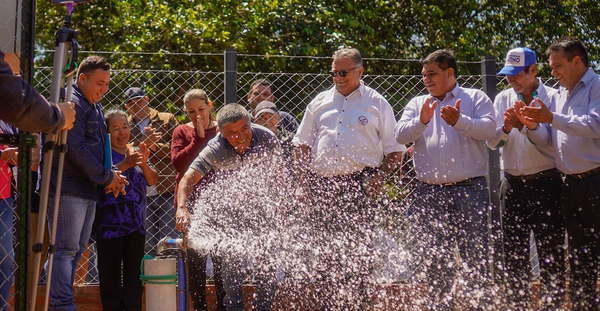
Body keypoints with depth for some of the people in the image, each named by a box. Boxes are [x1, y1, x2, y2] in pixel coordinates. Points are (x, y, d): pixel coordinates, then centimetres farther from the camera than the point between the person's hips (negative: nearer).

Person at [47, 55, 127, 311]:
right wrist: (106, 177, -11)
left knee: (76, 250, 11)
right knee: (66, 249, -12)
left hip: (88, 191, 10)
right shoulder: (72, 104, -9)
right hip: (69, 190, -10)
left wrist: (110, 176, 7)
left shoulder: (94, 107, 22)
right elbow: (75, 148, -18)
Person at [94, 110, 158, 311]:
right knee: (110, 273, -2)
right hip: (110, 224, -5)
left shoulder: (136, 152, 15)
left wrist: (144, 164, -12)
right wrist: (126, 164, -29)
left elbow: (153, 181, 7)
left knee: (134, 272, 3)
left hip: (136, 223, 5)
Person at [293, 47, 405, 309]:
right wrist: (304, 181, 8)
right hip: (322, 185, 3)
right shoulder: (320, 102, 16)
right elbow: (302, 144, 20)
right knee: (324, 251, 4)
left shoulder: (377, 104, 8)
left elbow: (395, 150, 8)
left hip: (360, 186, -3)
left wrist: (380, 177, -8)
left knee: (358, 249, -7)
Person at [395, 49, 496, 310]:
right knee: (436, 257, 6)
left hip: (469, 190, -3)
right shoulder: (417, 104, 17)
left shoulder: (476, 98, 9)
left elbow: (489, 129, -7)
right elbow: (401, 135, 3)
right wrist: (421, 121, -14)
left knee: (475, 252, -2)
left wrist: (460, 121, -20)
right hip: (430, 192, 3)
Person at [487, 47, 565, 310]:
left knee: (551, 254, -1)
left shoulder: (552, 98, -3)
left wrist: (525, 126, -23)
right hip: (514, 185, 4)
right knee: (514, 254, 10)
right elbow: (492, 142, 2)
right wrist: (506, 128, -18)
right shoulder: (503, 99, 9)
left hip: (545, 183, -4)